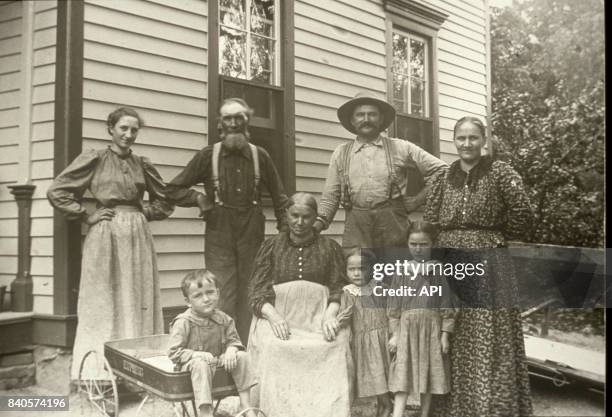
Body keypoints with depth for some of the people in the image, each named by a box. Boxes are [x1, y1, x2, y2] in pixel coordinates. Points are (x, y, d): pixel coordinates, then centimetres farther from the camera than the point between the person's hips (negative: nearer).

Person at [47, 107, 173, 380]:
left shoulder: (142, 165, 10)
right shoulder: (94, 159, 1)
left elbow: (165, 202, 19)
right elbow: (57, 192, -2)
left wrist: (142, 212, 5)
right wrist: (86, 216, -5)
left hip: (137, 237, 4)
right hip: (104, 237, -3)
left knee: (138, 303, 5)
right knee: (103, 304, 0)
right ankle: (98, 373, 7)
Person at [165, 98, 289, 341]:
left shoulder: (260, 156, 5)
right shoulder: (208, 156, 2)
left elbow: (279, 197, 13)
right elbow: (174, 190, 9)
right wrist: (199, 198, -5)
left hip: (252, 231, 1)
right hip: (219, 232, -1)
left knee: (249, 294, 6)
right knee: (222, 296, -3)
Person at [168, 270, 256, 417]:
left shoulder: (223, 319, -2)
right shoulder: (183, 322, -17)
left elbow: (234, 340, 7)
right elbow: (173, 352, -17)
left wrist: (231, 350, -17)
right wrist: (198, 355, -28)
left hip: (218, 362, 5)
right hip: (190, 365, -5)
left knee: (241, 356, -12)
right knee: (201, 365, -37)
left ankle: (245, 402, -5)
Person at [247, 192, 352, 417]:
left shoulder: (330, 248, 17)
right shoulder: (271, 246, 16)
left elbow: (339, 289, 9)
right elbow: (256, 291, 7)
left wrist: (330, 315, -13)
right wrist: (273, 317, -12)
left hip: (319, 315, 0)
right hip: (277, 314, 0)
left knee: (333, 347, -32)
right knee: (274, 348, -32)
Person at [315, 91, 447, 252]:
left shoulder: (401, 148, 10)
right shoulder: (340, 153, 14)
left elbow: (439, 169, 10)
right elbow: (331, 196, 12)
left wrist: (417, 200, 4)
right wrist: (320, 220, -4)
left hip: (393, 222, 0)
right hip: (356, 226, 1)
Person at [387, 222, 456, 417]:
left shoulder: (438, 271, 1)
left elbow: (446, 306, 1)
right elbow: (394, 306, 6)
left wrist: (445, 334, -3)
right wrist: (394, 334, 2)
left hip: (431, 328, 0)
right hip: (407, 327, 0)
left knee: (429, 374, 7)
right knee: (403, 375, -6)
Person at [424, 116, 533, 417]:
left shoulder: (500, 173, -4)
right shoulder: (444, 178, 9)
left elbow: (522, 215, -7)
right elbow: (430, 221, 10)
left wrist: (496, 237, 4)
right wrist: (453, 241, 1)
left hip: (489, 264, -4)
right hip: (450, 265, 4)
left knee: (489, 339, -2)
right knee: (453, 340, 9)